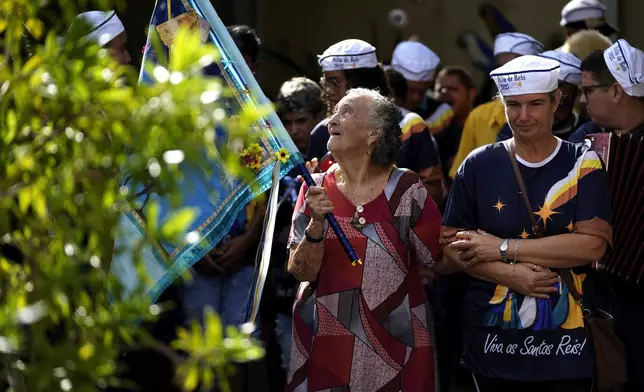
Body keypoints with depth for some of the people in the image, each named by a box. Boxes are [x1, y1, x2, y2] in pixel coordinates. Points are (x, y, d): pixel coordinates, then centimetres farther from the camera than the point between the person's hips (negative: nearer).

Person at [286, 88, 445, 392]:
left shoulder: (405, 189, -6)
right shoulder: (316, 189, 1)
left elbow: (440, 261, -2)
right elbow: (301, 272, -5)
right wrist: (317, 225, -18)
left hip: (392, 345, -2)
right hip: (324, 344, 2)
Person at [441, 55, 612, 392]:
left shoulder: (583, 165, 0)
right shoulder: (479, 165, 3)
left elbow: (593, 244, -11)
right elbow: (450, 242, 1)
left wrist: (503, 248, -13)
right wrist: (509, 274, -15)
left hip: (566, 342, -1)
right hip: (493, 340, 1)